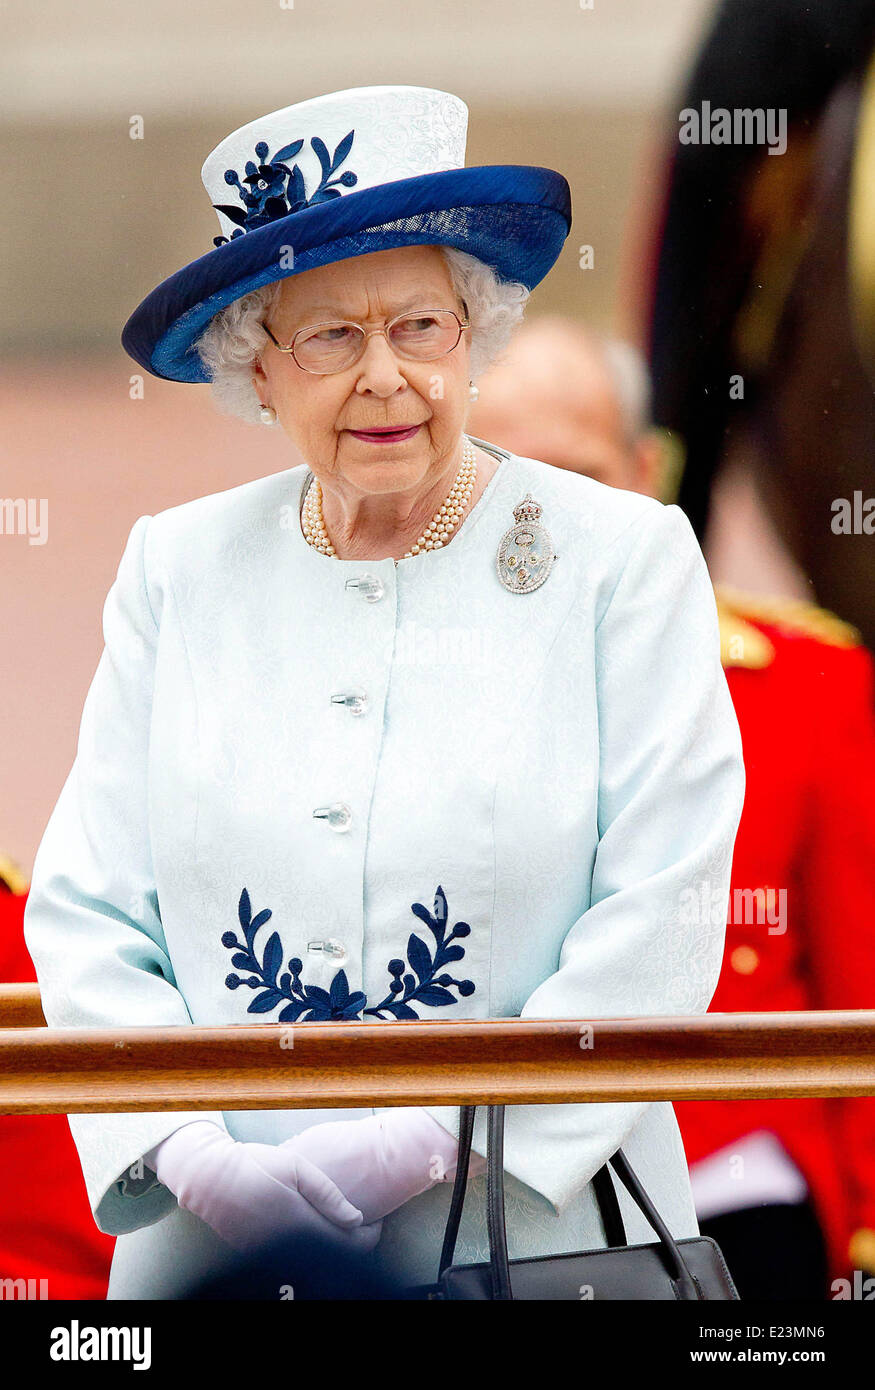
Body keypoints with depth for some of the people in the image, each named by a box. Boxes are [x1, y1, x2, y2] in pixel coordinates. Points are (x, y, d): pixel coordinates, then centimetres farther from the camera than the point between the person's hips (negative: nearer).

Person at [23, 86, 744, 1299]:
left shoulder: (625, 560, 0)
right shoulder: (178, 571, 8)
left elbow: (659, 921, -8)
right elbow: (84, 915, 4)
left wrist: (437, 1137, -17)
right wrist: (193, 1154, -12)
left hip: (536, 1241, -2)